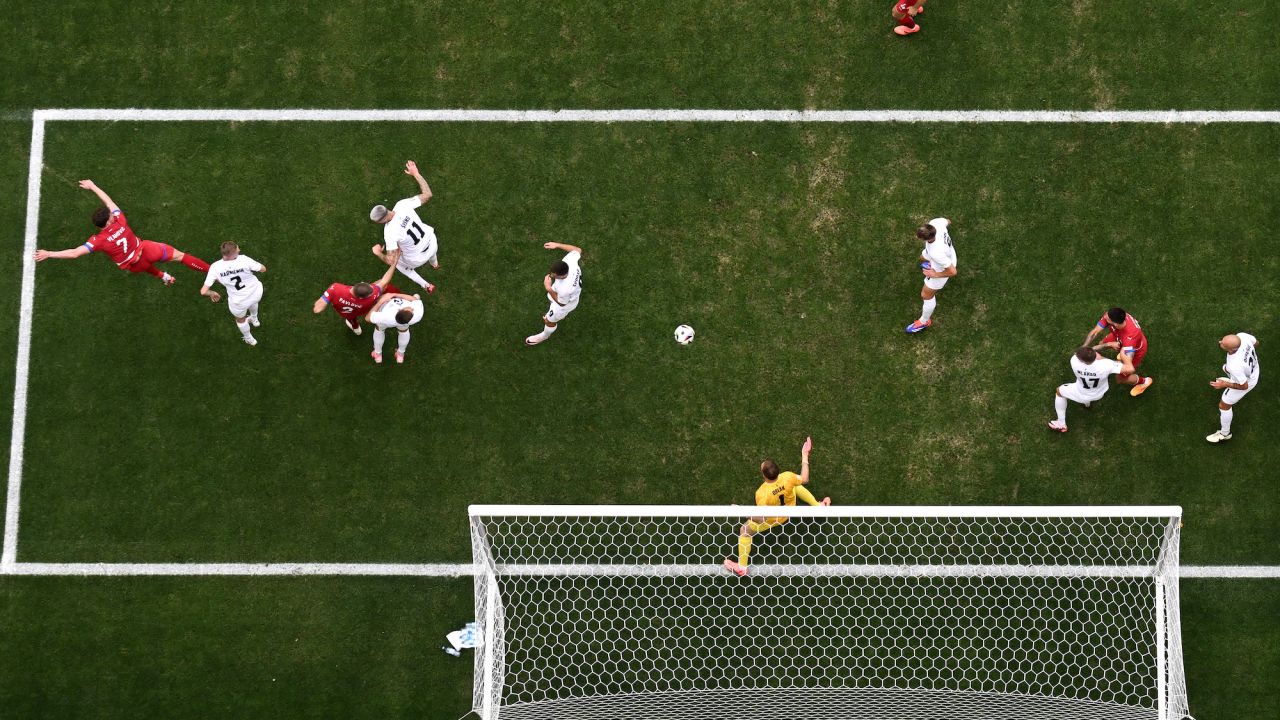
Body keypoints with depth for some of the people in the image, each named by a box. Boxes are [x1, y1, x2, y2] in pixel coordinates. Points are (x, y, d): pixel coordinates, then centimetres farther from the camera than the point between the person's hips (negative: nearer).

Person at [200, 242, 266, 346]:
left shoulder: (215, 268, -26)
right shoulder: (243, 260, -31)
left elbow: (203, 291, -21)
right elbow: (263, 269, -14)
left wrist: (212, 294, 2)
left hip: (239, 302, -1)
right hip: (256, 293, 1)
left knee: (240, 319, 35)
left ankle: (250, 340, 62)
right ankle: (254, 319, 71)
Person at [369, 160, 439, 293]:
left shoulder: (390, 232, -35)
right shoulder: (402, 205, -26)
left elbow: (391, 261, -33)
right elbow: (427, 194, -14)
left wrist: (378, 253, -14)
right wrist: (416, 174, -6)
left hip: (417, 258, -4)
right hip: (432, 244, 4)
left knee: (398, 263, 32)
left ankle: (426, 286, 43)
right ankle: (434, 263, 75)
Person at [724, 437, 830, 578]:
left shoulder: (762, 493, -44)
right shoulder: (787, 477, -35)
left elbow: (761, 519, -32)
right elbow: (804, 480, -12)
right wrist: (805, 455, -10)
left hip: (772, 519, -3)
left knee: (745, 531, 17)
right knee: (795, 486, 31)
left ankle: (741, 568, 25)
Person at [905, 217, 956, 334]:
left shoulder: (937, 253, -51)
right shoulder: (935, 223, -36)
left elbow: (953, 272, -37)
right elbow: (947, 222, -9)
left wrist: (934, 275, -22)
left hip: (941, 269, -7)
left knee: (926, 295, 12)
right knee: (923, 258, 39)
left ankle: (924, 321, 42)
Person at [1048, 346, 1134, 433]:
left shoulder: (1075, 361, -39)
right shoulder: (1105, 365, -44)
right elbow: (1130, 369, -38)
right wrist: (1123, 355, -23)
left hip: (1081, 395, -2)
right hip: (1099, 395, 2)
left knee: (1059, 391, 26)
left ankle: (1061, 424, 34)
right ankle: (1087, 402, 62)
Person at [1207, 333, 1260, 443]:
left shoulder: (1234, 366, -49)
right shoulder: (1242, 336, -34)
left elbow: (1244, 386, -31)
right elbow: (1255, 343, -9)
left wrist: (1225, 385, -21)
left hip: (1245, 382, -6)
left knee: (1224, 406, 17)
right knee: (1226, 368, 38)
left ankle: (1225, 434, 42)